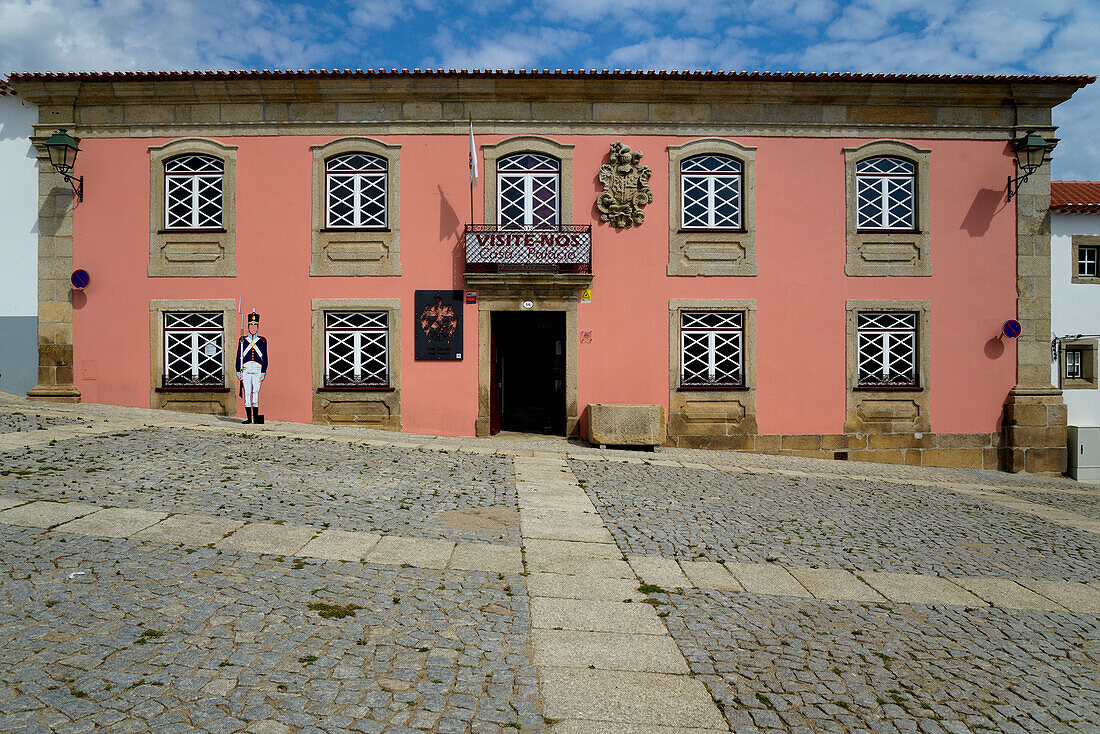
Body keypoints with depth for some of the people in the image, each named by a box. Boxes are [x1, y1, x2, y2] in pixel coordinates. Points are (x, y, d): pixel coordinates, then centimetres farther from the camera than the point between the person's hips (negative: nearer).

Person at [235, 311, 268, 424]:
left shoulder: (262, 340, 9)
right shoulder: (242, 340, 10)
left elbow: (265, 358, 6)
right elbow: (238, 357, 9)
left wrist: (263, 373, -1)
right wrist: (238, 372, 2)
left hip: (258, 369, -1)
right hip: (246, 369, 1)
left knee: (256, 392, -4)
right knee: (247, 393, -2)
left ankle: (256, 418, 1)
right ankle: (249, 418, 3)